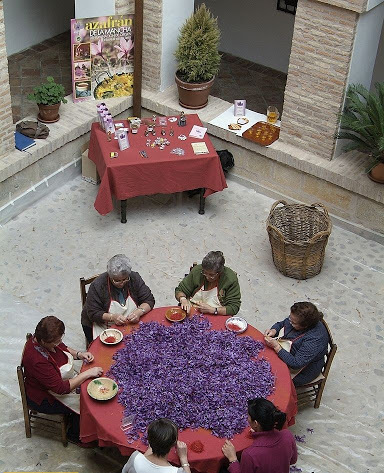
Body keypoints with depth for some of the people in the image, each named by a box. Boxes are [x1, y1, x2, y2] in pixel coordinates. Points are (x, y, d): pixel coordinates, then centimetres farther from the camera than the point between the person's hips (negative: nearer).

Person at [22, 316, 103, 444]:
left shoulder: (44, 339, -14)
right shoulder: (38, 360, -38)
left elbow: (64, 348, 10)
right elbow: (61, 388, -33)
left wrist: (79, 354, -10)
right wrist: (87, 373, -30)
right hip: (44, 399, -8)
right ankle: (74, 434, 20)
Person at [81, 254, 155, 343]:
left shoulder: (134, 278, -7)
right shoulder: (98, 285, -16)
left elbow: (149, 300, -3)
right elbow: (93, 313, -15)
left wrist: (139, 312, -24)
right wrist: (112, 317, -30)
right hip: (103, 326, -3)